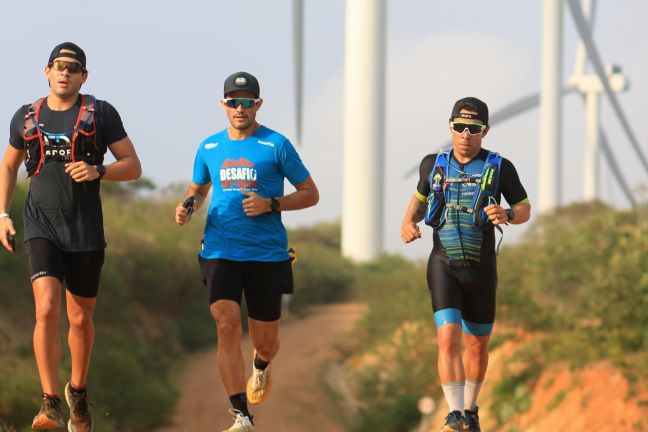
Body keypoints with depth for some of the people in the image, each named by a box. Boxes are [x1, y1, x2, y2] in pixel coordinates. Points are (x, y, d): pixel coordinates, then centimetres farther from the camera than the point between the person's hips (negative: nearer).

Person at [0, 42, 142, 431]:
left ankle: (78, 392, 35)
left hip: (86, 231, 0)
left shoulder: (101, 114, 0)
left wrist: (98, 171, -18)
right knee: (47, 309, -19)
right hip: (42, 228, 0)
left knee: (81, 319, 10)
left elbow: (133, 166, 1)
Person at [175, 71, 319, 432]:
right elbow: (198, 188, 27)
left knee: (265, 340, 7)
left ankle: (262, 367, 47)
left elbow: (311, 194, 3)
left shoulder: (276, 145, -1)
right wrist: (188, 206, 3)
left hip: (268, 254, -1)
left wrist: (270, 205, -13)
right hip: (221, 251, 1)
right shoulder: (210, 147, 10)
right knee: (228, 326, -19)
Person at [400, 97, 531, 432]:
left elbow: (525, 209, 5)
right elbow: (420, 197, 22)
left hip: (481, 269, 0)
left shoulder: (499, 167, -3)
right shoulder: (434, 165, 3)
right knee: (448, 338, -18)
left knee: (477, 344, 12)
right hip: (444, 266, 0)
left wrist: (507, 215, -19)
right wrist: (408, 222, 1)